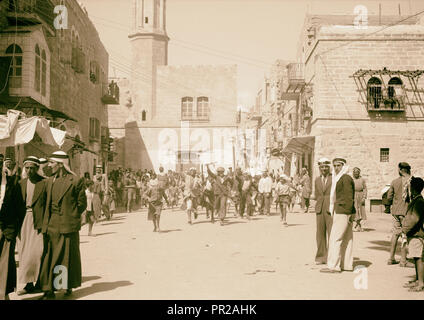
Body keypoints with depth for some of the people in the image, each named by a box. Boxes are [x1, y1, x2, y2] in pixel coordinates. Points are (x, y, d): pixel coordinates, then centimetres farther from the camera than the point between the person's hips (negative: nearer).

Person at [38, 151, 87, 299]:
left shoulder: (76, 181, -6)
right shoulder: (49, 181, 11)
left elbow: (82, 204, -1)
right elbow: (47, 203, 17)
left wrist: (71, 216, 2)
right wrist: (46, 223, 8)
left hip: (68, 225, -4)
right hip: (51, 225, 4)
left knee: (68, 257, 6)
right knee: (49, 256, 2)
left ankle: (69, 286, 22)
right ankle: (49, 289, 6)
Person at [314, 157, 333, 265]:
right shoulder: (317, 180, 14)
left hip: (331, 209, -4)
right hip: (320, 209, 4)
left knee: (332, 233, -6)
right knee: (320, 233, 5)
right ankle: (321, 257, 12)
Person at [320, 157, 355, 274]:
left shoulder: (346, 178, -12)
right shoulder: (340, 178, 18)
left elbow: (349, 197, -17)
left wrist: (349, 214, -19)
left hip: (343, 212, -10)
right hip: (340, 211, 10)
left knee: (335, 238, -9)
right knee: (346, 239, 10)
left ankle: (333, 266, -8)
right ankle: (347, 265, 14)